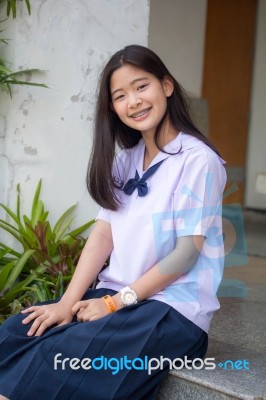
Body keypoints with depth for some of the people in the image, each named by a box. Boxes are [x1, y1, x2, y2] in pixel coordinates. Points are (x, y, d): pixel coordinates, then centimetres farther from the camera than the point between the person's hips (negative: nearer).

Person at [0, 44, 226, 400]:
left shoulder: (197, 160, -11)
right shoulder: (126, 159, 12)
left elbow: (186, 252, -14)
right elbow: (102, 235, 4)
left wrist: (115, 303, -13)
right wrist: (68, 302, -7)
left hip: (174, 307, -7)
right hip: (118, 295, 7)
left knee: (62, 359, -27)